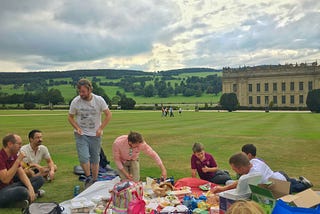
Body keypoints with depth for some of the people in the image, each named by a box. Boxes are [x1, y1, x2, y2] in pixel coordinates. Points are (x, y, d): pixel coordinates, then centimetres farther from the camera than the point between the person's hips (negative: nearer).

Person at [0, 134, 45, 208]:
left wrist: (30, 188, -13)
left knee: (40, 179, 2)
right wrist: (18, 161, -25)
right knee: (22, 191, -38)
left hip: (11, 186, 9)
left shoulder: (14, 156, 6)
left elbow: (22, 174, 4)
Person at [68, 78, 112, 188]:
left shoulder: (99, 100, -11)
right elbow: (70, 117, 4)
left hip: (95, 134, 0)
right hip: (81, 134, 0)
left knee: (95, 159, 9)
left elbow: (108, 115, -3)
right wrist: (77, 128, -12)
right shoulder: (75, 101, -9)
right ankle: (88, 178, 8)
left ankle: (94, 181, 24)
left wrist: (100, 128, -11)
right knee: (83, 157, -14)